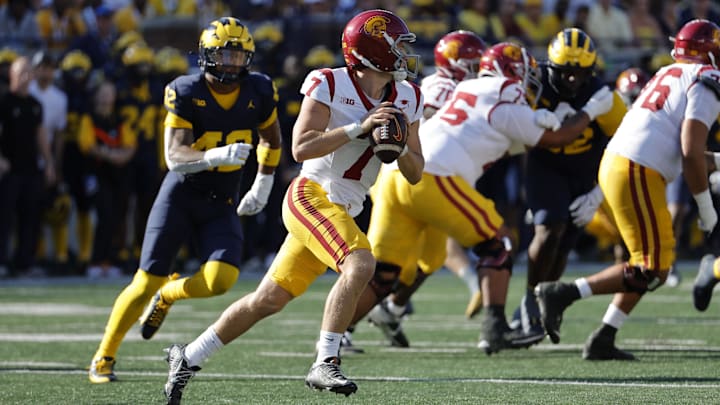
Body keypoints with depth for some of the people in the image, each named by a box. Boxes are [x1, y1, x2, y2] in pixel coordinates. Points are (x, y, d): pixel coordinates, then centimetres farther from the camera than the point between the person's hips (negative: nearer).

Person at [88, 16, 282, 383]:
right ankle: (104, 357, 12)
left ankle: (168, 295, 14)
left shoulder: (258, 92, -4)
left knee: (221, 279, -20)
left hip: (222, 204, 3)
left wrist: (263, 185, 16)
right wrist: (217, 155, -40)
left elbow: (271, 138, 18)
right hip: (180, 194, -3)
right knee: (147, 281, -7)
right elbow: (175, 157, -23)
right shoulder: (185, 92, -15)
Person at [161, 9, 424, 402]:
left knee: (267, 301, 10)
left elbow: (414, 174, 11)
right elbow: (301, 148, -16)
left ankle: (188, 358, 24)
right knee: (360, 264, -30)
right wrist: (357, 129, -22)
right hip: (311, 194, -7)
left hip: (342, 212, 7)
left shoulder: (406, 98, 7)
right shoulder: (330, 85, -10)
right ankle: (325, 363, -22)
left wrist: (398, 148, -10)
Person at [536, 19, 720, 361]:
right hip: (638, 176, -9)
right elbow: (691, 154, -13)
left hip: (614, 163, 9)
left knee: (655, 264, 15)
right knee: (650, 271, -4)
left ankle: (603, 341, 12)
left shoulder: (670, 75, 21)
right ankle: (563, 294, -8)